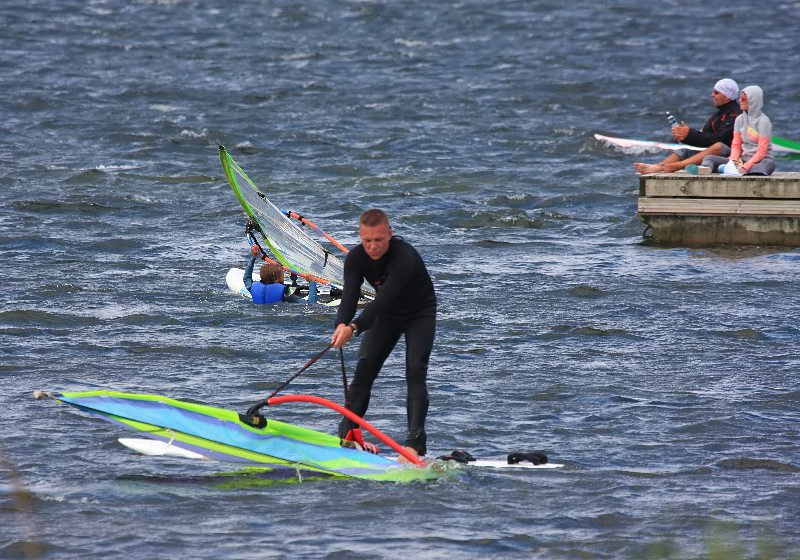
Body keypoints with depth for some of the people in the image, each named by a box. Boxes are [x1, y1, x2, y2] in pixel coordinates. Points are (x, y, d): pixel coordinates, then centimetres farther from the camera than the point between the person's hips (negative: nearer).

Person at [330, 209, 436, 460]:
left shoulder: (404, 258, -38)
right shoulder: (356, 258, -19)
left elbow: (383, 300, -45)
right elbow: (350, 295, -30)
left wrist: (354, 328, -56)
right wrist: (342, 324, -51)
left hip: (420, 314, -5)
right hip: (387, 315, 5)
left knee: (415, 371, -19)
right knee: (364, 366, -5)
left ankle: (416, 442, -23)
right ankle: (347, 432, 3)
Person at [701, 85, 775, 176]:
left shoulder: (763, 121, -6)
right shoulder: (739, 120, 10)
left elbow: (762, 151, -12)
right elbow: (736, 145, 9)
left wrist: (746, 167, -23)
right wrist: (734, 160, -13)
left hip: (759, 161, -5)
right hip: (743, 160, 5)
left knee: (770, 163, -40)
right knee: (710, 158, -13)